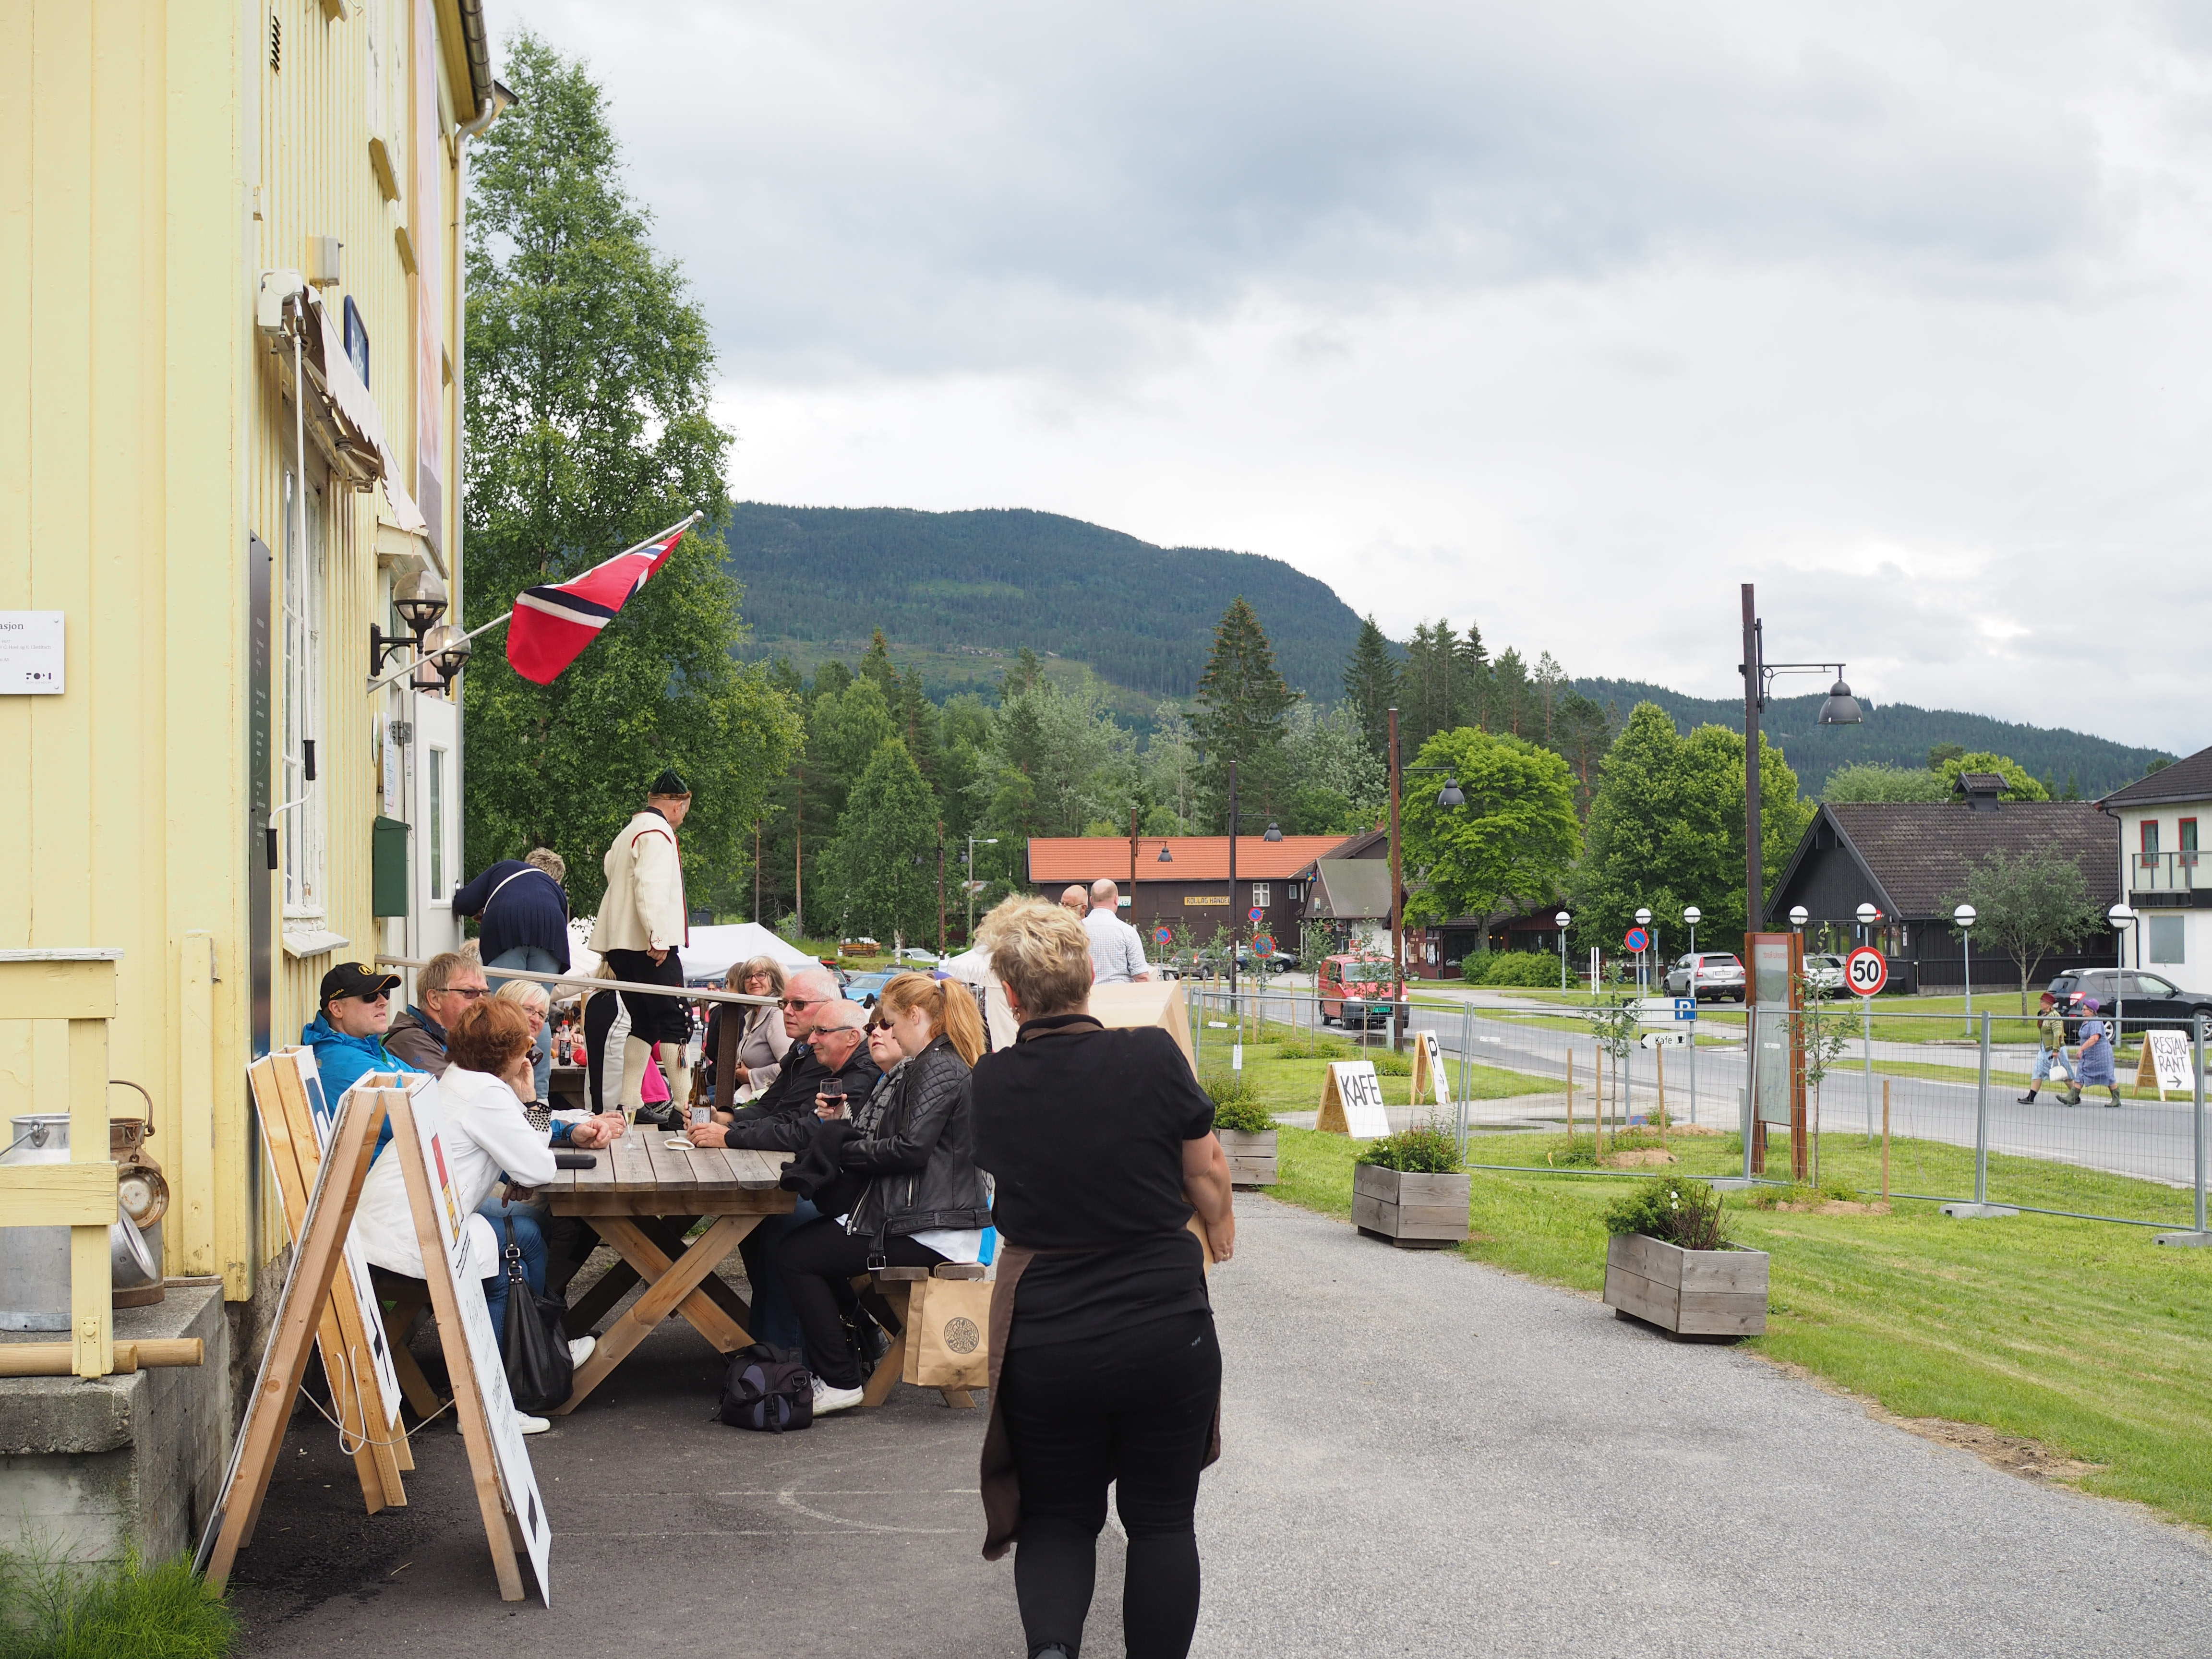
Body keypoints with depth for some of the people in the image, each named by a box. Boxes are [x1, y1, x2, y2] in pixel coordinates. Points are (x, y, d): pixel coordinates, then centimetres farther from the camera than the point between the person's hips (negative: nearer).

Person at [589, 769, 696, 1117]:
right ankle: (685, 1105, -14)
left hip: (621, 945, 10)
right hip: (650, 946, -10)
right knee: (676, 1024, -9)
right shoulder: (658, 832, -9)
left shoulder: (627, 833, 22)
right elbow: (651, 887, -21)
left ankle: (628, 1105, 9)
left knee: (643, 1024, 12)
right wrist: (658, 938, -24)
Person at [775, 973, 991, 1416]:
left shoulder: (939, 1069, -15)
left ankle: (840, 1382, -5)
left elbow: (911, 1147, -24)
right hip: (918, 1217, 11)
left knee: (795, 1256, -9)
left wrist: (842, 1151, -12)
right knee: (803, 1239, 24)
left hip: (930, 1232, -11)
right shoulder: (921, 1067, 18)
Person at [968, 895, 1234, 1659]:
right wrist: (1220, 1231, 20)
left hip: (1046, 1345, 1)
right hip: (1168, 1330, -1)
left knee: (1057, 1518, 15)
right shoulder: (1152, 1058, -13)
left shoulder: (989, 1085, -8)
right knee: (1161, 1521, 15)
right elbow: (1207, 1174, 0)